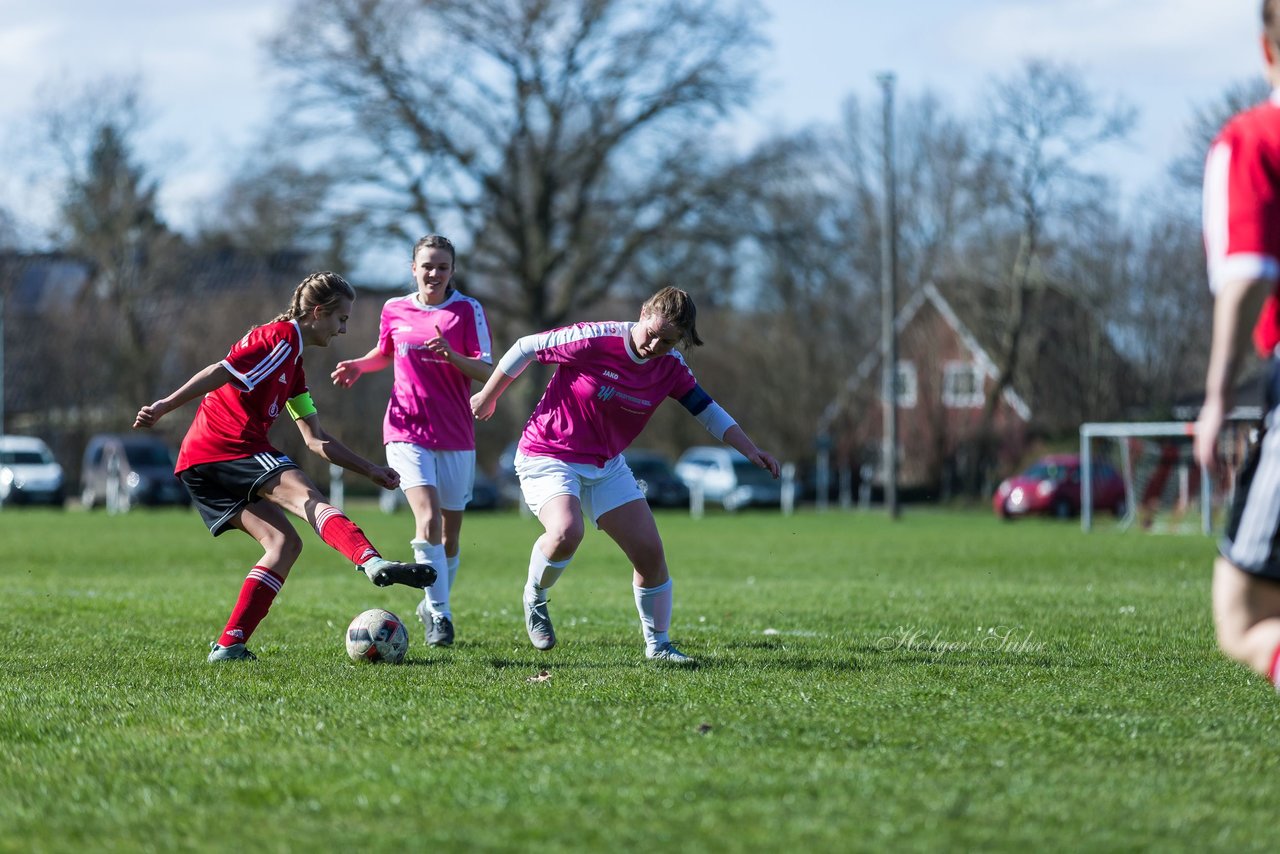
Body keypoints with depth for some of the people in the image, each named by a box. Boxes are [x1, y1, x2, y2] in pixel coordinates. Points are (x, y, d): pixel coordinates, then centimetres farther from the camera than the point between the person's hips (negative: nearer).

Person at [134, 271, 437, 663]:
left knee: (284, 544, 5)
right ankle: (374, 563, -50)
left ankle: (229, 646, -4)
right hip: (229, 446, -10)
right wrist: (165, 407, -24)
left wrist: (370, 469, 25)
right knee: (309, 499, -25)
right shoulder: (279, 338, -3)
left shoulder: (293, 362, 28)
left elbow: (316, 440, 28)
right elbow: (220, 373, -15)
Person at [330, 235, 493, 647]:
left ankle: (433, 606, 30)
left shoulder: (468, 310, -2)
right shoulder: (394, 310, 5)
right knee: (428, 517, -20)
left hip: (455, 435, 0)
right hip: (407, 431, 0)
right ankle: (439, 614, -18)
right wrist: (359, 366, 6)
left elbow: (486, 371, -8)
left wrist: (452, 355, -25)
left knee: (450, 532, 8)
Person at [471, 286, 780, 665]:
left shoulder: (671, 367, -6)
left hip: (607, 464, 6)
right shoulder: (593, 340, -23)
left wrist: (750, 450, -1)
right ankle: (534, 599, -2)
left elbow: (706, 409, 8)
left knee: (650, 552, -1)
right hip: (548, 456, -6)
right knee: (566, 532, -32)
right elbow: (526, 348, -12)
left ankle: (658, 644, 16)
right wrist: (488, 397, -1)